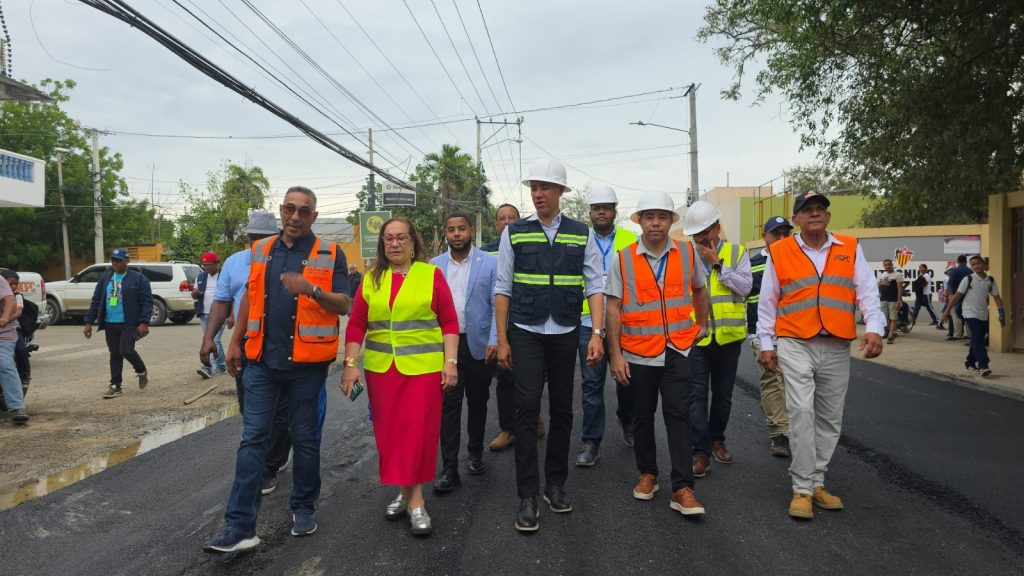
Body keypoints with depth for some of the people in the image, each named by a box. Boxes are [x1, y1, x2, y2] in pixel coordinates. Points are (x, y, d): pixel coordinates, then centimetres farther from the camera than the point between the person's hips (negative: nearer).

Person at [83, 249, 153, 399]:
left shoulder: (138, 279, -3)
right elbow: (96, 301, 13)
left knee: (126, 350, -15)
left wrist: (144, 322, -17)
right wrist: (89, 322, 8)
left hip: (130, 324, -5)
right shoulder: (105, 278, 11)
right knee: (115, 355, 8)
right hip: (110, 324, 5)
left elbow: (147, 302, -8)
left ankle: (141, 371, 14)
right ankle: (115, 386, 16)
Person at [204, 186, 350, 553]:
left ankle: (303, 508, 27)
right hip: (262, 360, 3)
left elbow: (343, 305, -8)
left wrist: (311, 289, -25)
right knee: (253, 439, 1)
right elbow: (250, 297, 17)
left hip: (307, 362, -3)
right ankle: (240, 525, 4)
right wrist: (235, 342, 15)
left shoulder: (330, 254, -3)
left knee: (304, 438, 9)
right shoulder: (261, 250, 10)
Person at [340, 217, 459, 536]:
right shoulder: (371, 279, 7)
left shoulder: (431, 274, -1)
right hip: (381, 368, 3)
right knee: (389, 432, 10)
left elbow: (450, 322, -1)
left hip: (423, 367, -3)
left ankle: (414, 498, 11)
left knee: (419, 431, -1)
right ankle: (405, 491, 26)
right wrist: (350, 363, -1)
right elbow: (356, 325, 6)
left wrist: (451, 361, -7)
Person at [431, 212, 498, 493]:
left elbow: (497, 304, -5)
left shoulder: (490, 263, -2)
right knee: (449, 404, -2)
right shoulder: (434, 266, 6)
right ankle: (449, 469, 3)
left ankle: (476, 453, 33)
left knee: (477, 402, 14)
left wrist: (495, 340, -13)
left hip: (479, 344, -1)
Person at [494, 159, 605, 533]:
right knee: (527, 408, -7)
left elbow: (596, 287, 2)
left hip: (566, 333, 2)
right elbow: (502, 289, 3)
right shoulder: (514, 233, 3)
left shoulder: (582, 234, 5)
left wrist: (597, 333, -9)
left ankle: (555, 484, 25)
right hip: (526, 333, -1)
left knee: (562, 409, 9)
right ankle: (527, 496, 2)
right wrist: (501, 340, -1)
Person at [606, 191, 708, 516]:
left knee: (678, 414, -4)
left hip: (677, 349, 0)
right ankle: (647, 474, 29)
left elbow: (699, 288, 22)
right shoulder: (623, 259, -3)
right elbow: (614, 308, -3)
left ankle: (682, 489, 1)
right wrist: (615, 354, -7)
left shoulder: (687, 253, 3)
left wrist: (702, 323, 26)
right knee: (643, 416, 12)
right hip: (638, 352, 0)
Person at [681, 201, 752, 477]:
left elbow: (745, 287, -9)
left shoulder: (737, 253, 4)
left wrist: (718, 264, -14)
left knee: (723, 394, 14)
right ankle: (701, 451, -1)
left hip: (728, 336, 2)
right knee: (697, 394, -5)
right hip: (695, 336, -1)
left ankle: (717, 439, 32)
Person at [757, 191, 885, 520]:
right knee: (802, 412, -13)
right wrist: (766, 344, 4)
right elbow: (767, 303, 6)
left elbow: (867, 292, 4)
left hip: (837, 348, 3)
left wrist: (874, 328, -11)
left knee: (830, 419, 9)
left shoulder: (850, 249, 8)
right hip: (795, 345, -3)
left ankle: (816, 482, 23)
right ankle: (802, 489, -4)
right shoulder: (779, 252, 2)